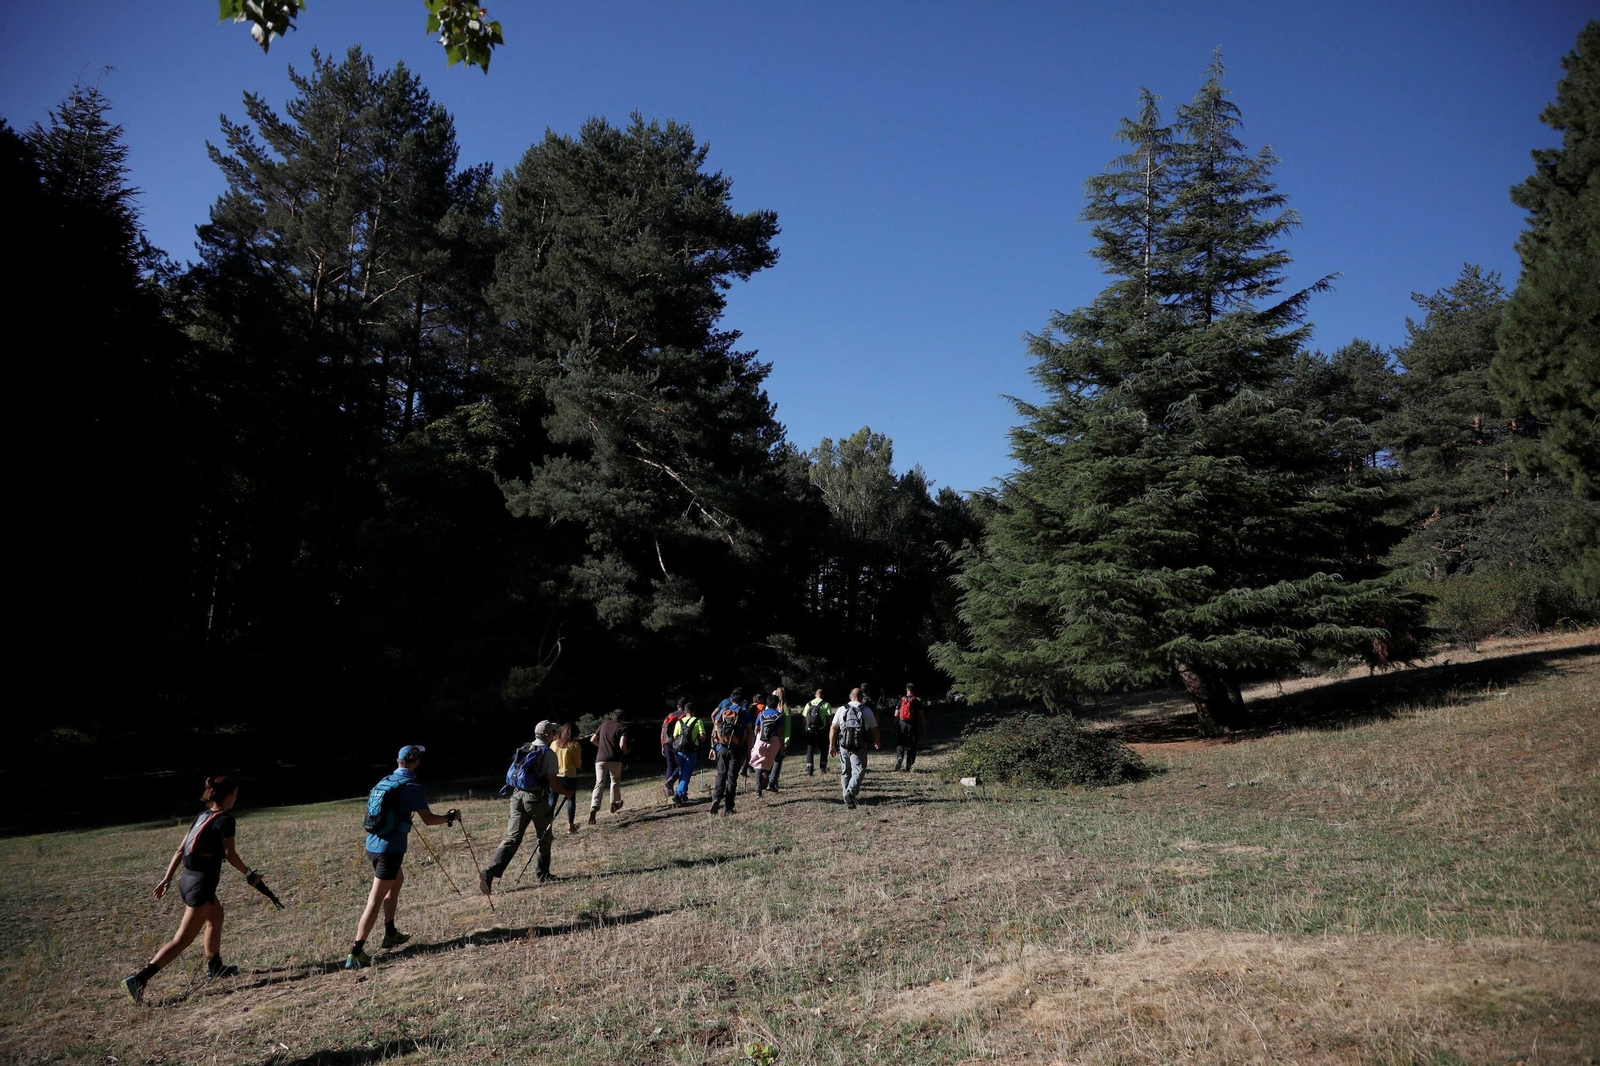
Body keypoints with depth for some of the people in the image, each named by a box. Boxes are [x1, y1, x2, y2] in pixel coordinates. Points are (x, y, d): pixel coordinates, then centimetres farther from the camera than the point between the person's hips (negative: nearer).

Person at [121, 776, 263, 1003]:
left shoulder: (202, 816, 10)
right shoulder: (225, 820, -13)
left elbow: (180, 850, 11)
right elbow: (230, 854, -15)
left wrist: (167, 878, 15)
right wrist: (249, 874, -3)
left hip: (187, 880, 9)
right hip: (201, 885, -9)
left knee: (216, 917, 27)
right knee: (182, 940, -6)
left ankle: (214, 968, 39)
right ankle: (139, 978, -13)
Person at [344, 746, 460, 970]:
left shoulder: (384, 782, 10)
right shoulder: (410, 786, -12)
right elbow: (428, 819, -12)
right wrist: (450, 817, 5)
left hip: (372, 845, 8)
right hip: (390, 849, -8)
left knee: (397, 880, 28)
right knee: (375, 901, -6)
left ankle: (390, 934, 35)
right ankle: (355, 954, -8)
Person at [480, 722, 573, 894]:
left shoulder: (523, 750, 12)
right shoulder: (549, 754, -8)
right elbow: (553, 783, -10)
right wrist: (566, 792, 8)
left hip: (517, 796, 5)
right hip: (537, 799, -5)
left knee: (512, 838, 1)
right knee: (545, 837, 15)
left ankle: (489, 872, -15)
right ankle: (543, 875, 24)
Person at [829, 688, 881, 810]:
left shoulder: (841, 709, 7)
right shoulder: (867, 711, 3)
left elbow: (833, 727, 1)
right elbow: (874, 730, 7)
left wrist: (831, 745, 5)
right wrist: (877, 743, 24)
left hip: (843, 745, 2)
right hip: (859, 746, -2)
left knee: (845, 772, 14)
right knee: (858, 771, 0)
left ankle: (847, 798, 17)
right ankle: (851, 792, -23)